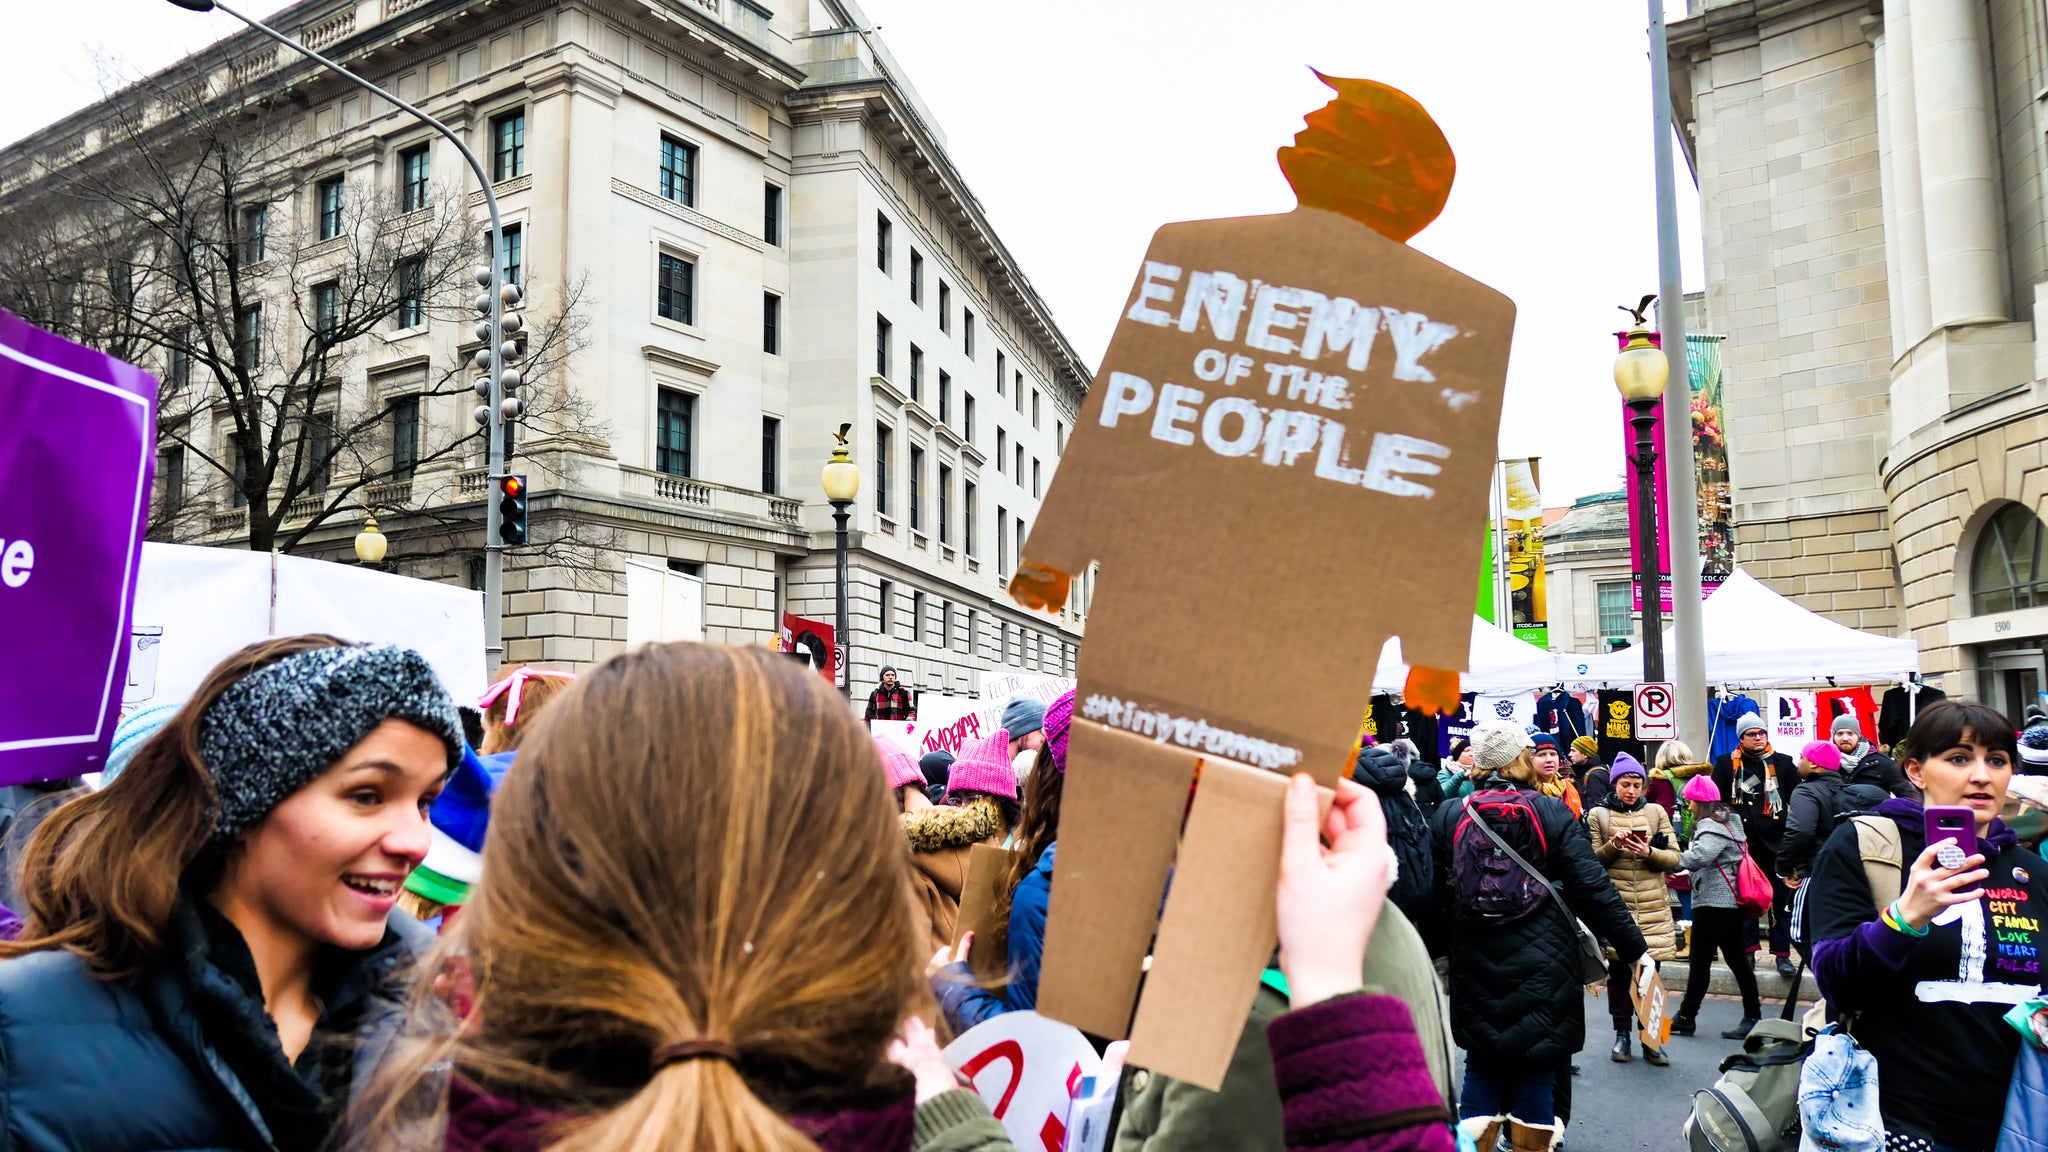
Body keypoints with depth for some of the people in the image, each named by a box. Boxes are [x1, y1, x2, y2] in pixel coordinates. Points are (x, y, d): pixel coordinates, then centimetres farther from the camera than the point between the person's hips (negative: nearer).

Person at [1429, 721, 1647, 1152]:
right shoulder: (1553, 813, -6)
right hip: (1542, 967, -2)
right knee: (1535, 1068, 10)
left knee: (1482, 1066, 15)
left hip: (1476, 969, 2)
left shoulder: (1449, 816, -3)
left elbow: (1438, 897, 1)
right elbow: (1593, 888, -8)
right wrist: (1635, 949, 0)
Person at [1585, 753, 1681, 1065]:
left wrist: (1649, 852, -13)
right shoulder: (1598, 815, 5)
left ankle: (1650, 1038, 12)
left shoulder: (1656, 812, 10)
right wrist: (1613, 846, -15)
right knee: (1619, 972, 3)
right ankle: (1622, 1034, 16)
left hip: (1653, 909, 1)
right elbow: (1592, 860, 2)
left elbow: (1674, 858, 6)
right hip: (1615, 906, -1)